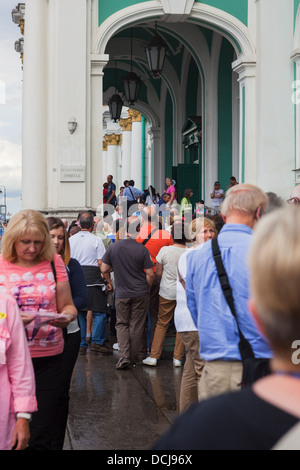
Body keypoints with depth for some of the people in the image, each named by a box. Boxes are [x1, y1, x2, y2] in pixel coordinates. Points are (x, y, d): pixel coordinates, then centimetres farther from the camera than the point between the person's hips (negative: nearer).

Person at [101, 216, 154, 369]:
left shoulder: (113, 248, -5)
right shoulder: (142, 249, -12)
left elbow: (104, 269, 0)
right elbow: (150, 274, -10)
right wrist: (147, 288, 7)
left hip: (121, 294, 1)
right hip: (140, 293, -1)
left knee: (122, 324, 11)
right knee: (136, 325, 10)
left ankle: (124, 357, -3)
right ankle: (134, 357, 19)